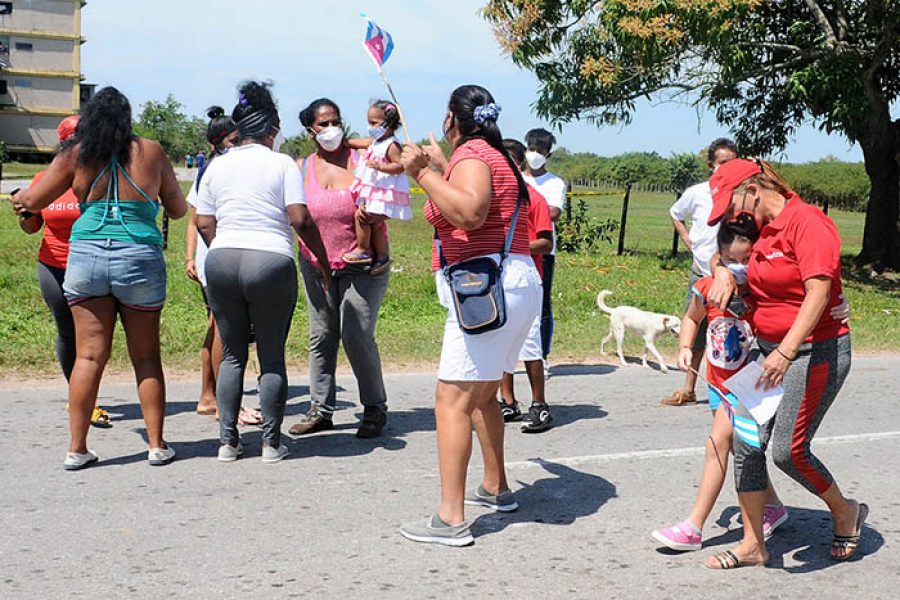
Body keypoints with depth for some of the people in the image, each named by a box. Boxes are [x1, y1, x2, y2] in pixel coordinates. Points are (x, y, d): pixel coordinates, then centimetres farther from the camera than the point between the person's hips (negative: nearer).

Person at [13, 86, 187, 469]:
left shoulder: (76, 155, 3)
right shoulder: (151, 152, 2)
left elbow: (33, 201, 10)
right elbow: (178, 210, 11)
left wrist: (18, 196, 33)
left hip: (86, 258, 1)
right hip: (141, 261, 0)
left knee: (88, 356, 4)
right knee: (146, 357, 9)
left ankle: (77, 448, 6)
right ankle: (157, 445, 11)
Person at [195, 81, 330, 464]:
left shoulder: (217, 166, 10)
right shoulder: (282, 164, -1)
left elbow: (204, 223, 9)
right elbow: (301, 219, -9)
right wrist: (323, 261, 1)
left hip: (221, 260, 4)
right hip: (271, 261, -4)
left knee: (231, 354, 12)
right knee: (272, 356, 6)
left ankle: (228, 441, 12)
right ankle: (271, 443, 8)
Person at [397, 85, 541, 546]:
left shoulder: (471, 154, -9)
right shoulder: (494, 155, 21)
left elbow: (470, 213, -27)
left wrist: (424, 174, -20)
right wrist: (439, 168, 35)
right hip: (515, 282, 11)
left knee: (453, 399, -12)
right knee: (482, 394, 24)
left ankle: (451, 519, -15)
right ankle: (495, 488, 36)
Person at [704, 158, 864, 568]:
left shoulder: (808, 222, -15)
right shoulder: (760, 230, 10)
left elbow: (818, 293, -24)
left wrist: (786, 352, -33)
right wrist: (723, 272, 2)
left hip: (816, 351, -8)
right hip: (771, 352, 8)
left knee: (788, 450, -11)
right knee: (746, 442, 2)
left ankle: (846, 513, 16)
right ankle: (752, 544, 12)